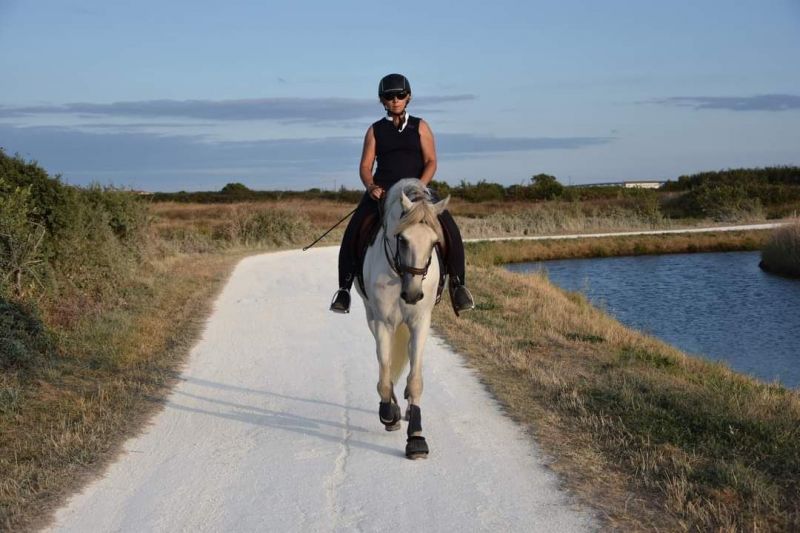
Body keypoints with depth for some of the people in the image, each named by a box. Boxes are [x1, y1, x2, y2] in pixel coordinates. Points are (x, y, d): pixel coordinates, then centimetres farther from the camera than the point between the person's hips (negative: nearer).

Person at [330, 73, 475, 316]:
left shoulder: (420, 127, 10)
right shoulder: (375, 130, 11)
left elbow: (431, 162, 1)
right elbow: (365, 166, 6)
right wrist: (371, 187, -16)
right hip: (381, 191, 1)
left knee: (450, 229, -22)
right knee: (353, 231, -22)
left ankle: (457, 284, -7)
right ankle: (344, 288, -10)